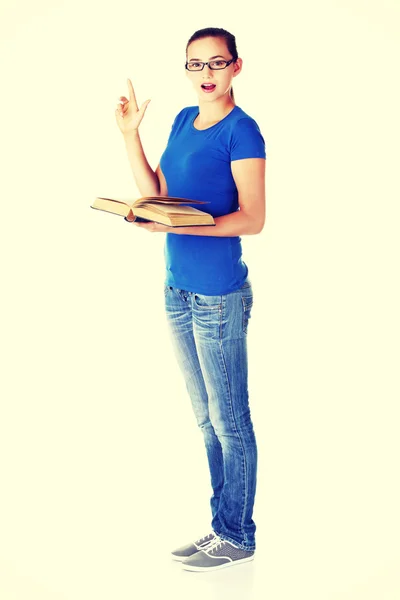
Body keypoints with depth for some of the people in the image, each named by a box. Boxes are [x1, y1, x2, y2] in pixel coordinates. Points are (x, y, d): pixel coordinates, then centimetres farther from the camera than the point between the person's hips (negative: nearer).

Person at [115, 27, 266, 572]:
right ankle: (223, 527, 28)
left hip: (219, 295, -8)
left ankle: (238, 538, 18)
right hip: (178, 287, 8)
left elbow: (252, 220, -16)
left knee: (230, 422, 3)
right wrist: (130, 134, 7)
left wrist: (175, 224, -25)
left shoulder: (242, 131, -10)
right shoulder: (184, 121, 13)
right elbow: (156, 194, 12)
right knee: (208, 420, 15)